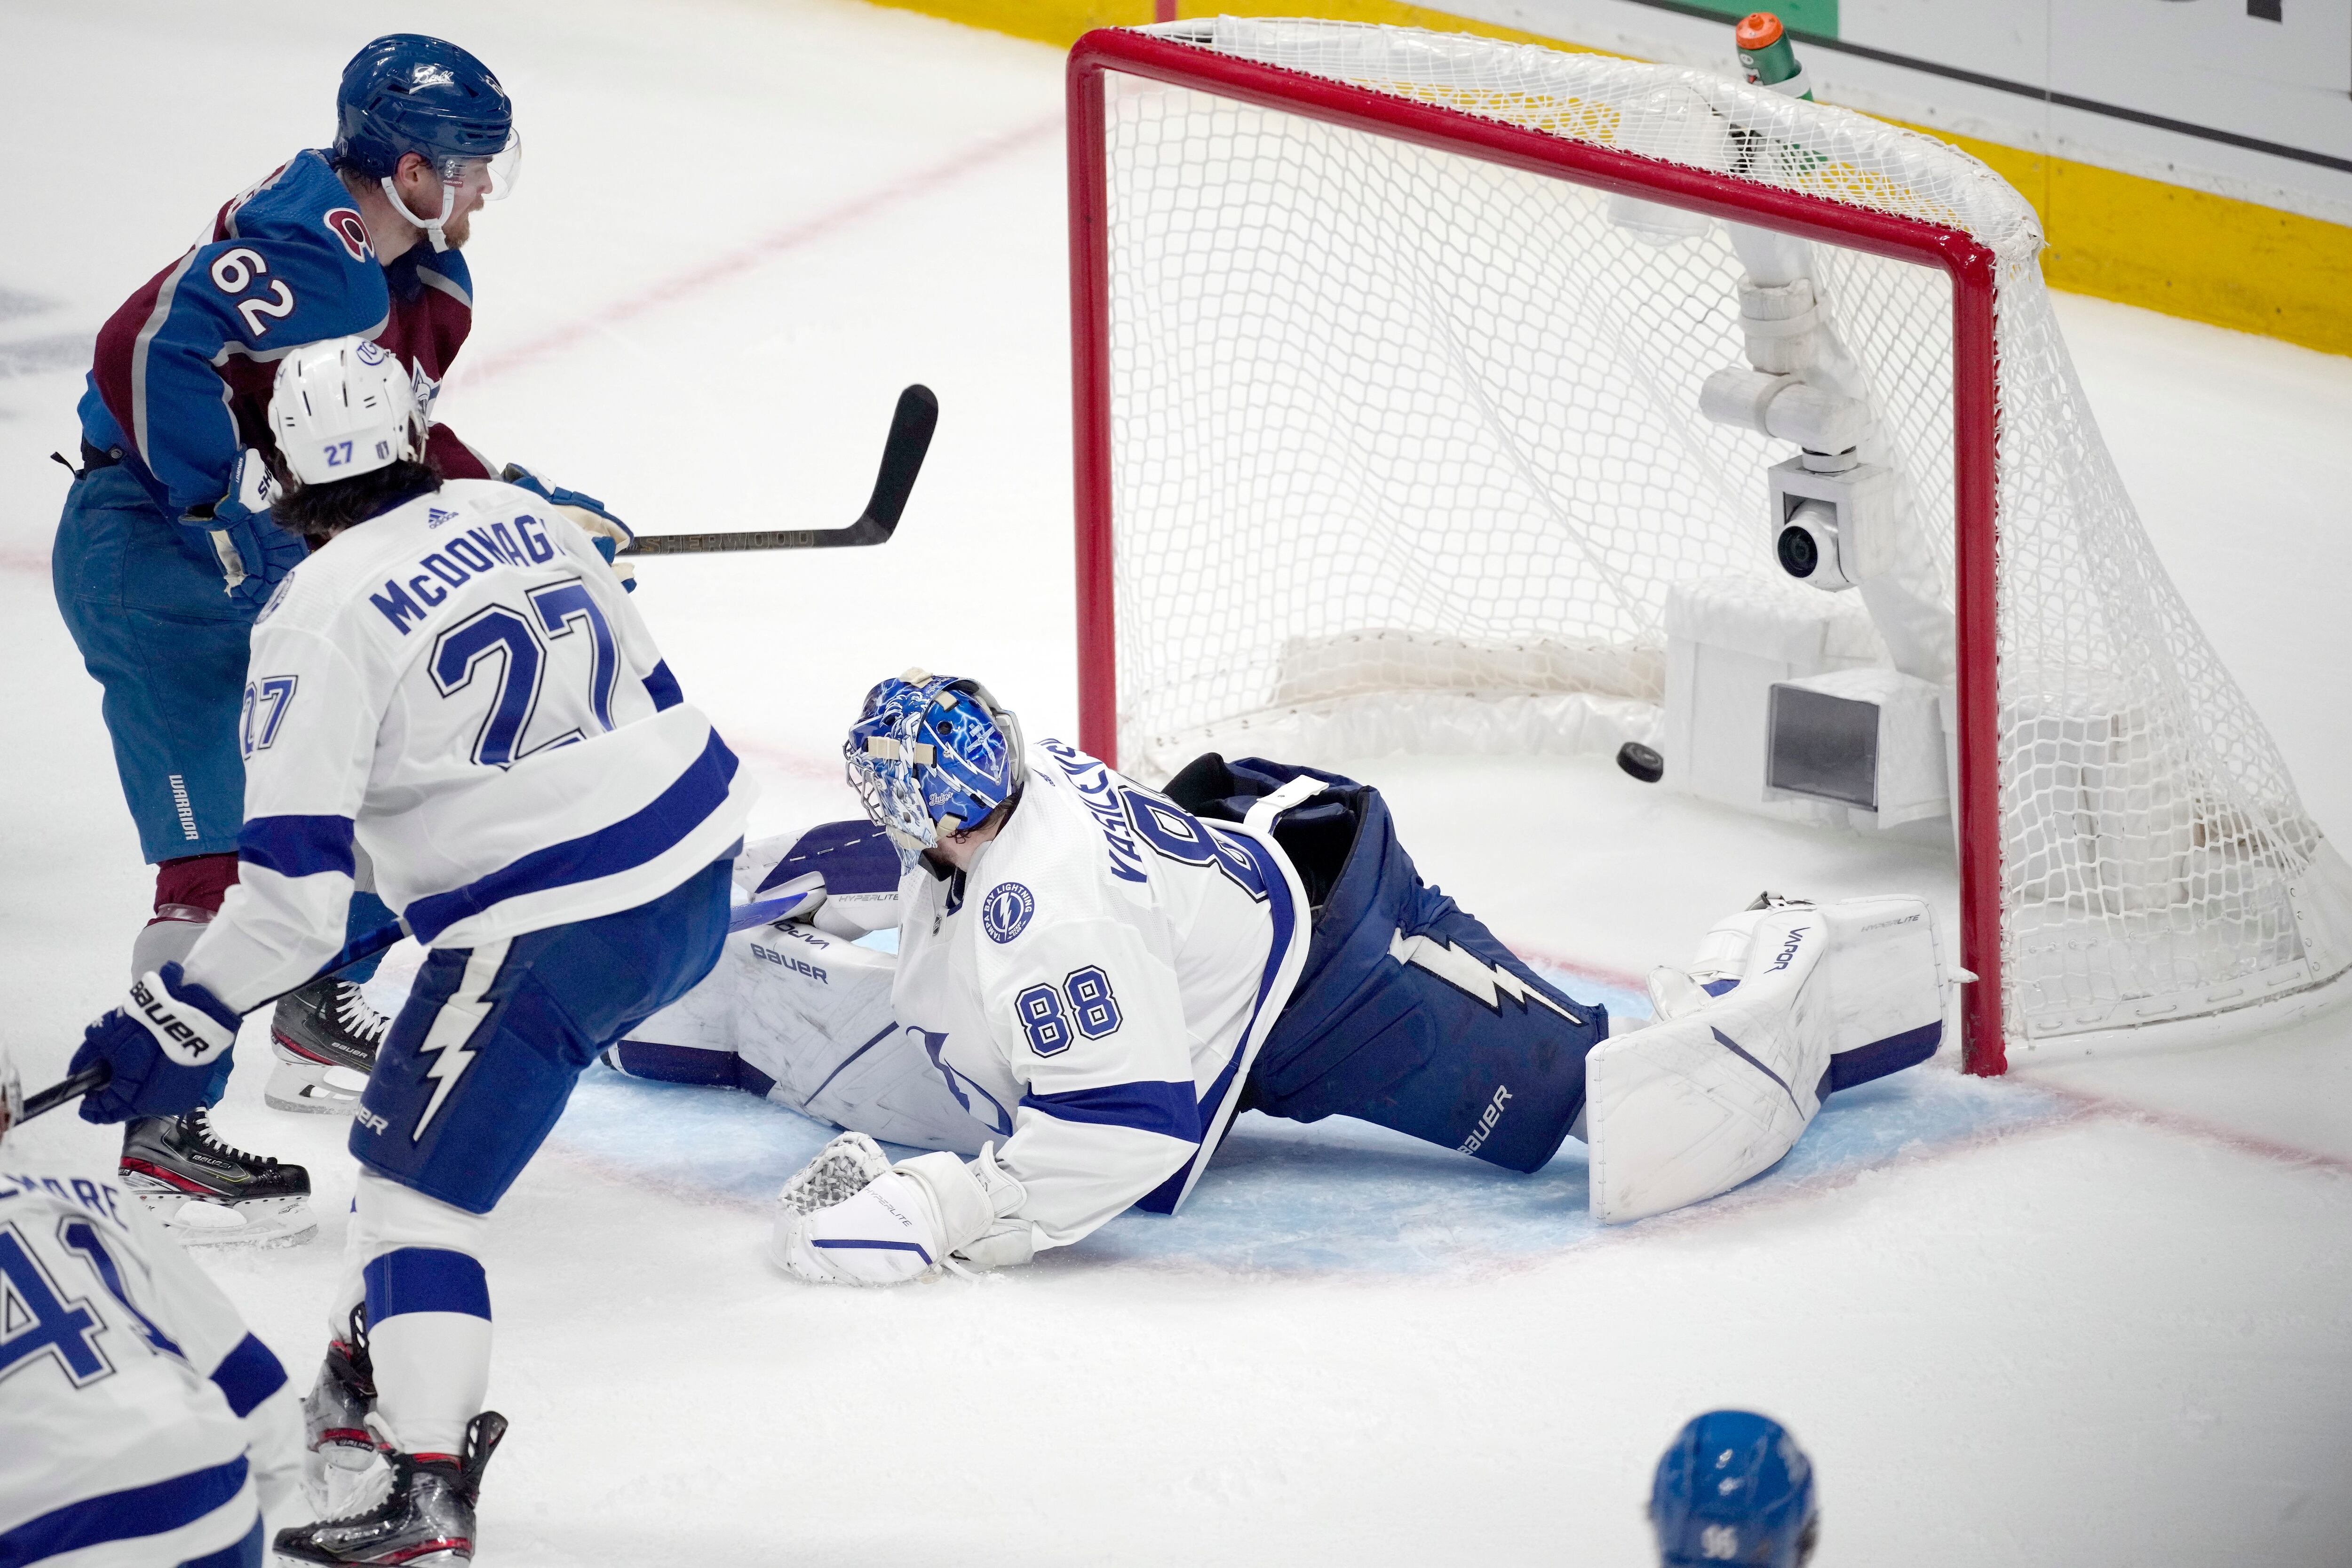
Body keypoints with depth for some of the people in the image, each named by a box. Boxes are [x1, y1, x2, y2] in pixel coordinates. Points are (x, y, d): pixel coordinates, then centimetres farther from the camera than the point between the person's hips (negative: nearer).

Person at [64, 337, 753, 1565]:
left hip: (552, 934, -9)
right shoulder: (517, 515, 8)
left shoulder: (324, 611, -14)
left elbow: (297, 879, -18)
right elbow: (641, 686, 17)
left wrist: (179, 1024, -11)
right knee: (432, 1109, 25)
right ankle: (369, 1381, 34)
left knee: (416, 1181, -2)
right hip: (697, 875, 9)